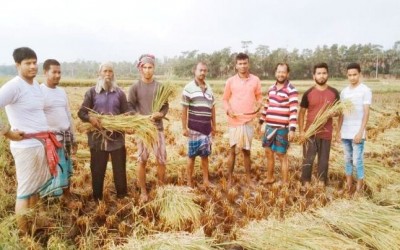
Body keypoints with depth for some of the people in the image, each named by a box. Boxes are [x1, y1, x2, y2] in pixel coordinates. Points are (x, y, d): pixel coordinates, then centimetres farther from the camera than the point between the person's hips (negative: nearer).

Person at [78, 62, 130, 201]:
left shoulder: (120, 93, 7)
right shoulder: (92, 92, 4)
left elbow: (127, 113, 5)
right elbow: (81, 112, 1)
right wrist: (90, 118, -20)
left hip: (117, 137, 1)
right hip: (98, 137, 0)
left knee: (119, 169, 8)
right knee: (97, 169, 9)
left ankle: (122, 197, 22)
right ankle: (97, 199, 25)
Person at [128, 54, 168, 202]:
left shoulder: (160, 86, 4)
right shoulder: (135, 87, -1)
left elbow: (166, 106, 4)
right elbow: (129, 108, -3)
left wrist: (160, 114, -18)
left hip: (158, 127, 2)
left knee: (161, 160, 5)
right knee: (142, 160, 5)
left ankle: (161, 188, 25)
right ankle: (143, 191, 19)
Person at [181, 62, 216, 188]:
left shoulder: (209, 88, 11)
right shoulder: (189, 88, -6)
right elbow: (184, 109, -7)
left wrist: (214, 125, 15)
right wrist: (184, 127, -10)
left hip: (207, 127, 5)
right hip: (194, 128, -5)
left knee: (205, 154, 12)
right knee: (192, 155, 3)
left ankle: (206, 180, 22)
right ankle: (189, 182, 14)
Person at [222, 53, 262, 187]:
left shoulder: (255, 80, 3)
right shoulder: (230, 81, 0)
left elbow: (259, 96, 11)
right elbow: (225, 99, 6)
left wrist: (258, 106, -9)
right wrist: (228, 110, -12)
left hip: (249, 120, 1)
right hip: (234, 121, -1)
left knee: (247, 150, 11)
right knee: (232, 151, 4)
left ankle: (248, 178, 23)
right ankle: (230, 179, 14)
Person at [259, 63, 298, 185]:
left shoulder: (291, 90, -11)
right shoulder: (271, 88, 10)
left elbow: (293, 111, -17)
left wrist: (292, 129, -24)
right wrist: (260, 121, 21)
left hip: (282, 128, -6)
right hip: (269, 126, 7)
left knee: (282, 155, 3)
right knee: (268, 153, 15)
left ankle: (285, 183, 16)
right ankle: (270, 178, 33)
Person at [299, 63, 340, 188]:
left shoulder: (334, 92, 2)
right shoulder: (308, 93, -1)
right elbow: (302, 113, 2)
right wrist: (301, 131, -4)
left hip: (326, 132, 1)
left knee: (324, 159, 10)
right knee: (308, 158, 3)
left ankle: (322, 182, 24)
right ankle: (306, 182, 17)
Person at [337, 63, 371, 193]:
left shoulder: (365, 91, -7)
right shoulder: (344, 92, 8)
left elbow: (366, 113, -11)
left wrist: (360, 132, -16)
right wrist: (339, 130, 9)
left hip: (357, 133, -5)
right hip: (345, 132, 5)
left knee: (357, 160, -1)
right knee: (348, 159, 13)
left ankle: (359, 188, 11)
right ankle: (348, 184, 25)